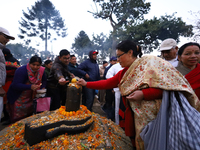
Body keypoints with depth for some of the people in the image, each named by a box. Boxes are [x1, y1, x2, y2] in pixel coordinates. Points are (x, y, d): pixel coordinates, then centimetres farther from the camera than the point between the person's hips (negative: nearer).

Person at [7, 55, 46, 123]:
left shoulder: (41, 71, -7)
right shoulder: (21, 71, -24)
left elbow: (44, 81, 8)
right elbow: (15, 85, -31)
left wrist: (42, 88, -10)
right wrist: (30, 87, -44)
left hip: (30, 99, 5)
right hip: (17, 99, -5)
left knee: (29, 116, 18)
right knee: (18, 120, 6)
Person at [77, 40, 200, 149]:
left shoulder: (150, 62, -10)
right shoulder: (122, 74, 9)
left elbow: (170, 84, -15)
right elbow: (106, 83, 12)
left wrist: (143, 94, -24)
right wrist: (86, 84, 12)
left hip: (154, 117, -6)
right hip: (134, 119, 6)